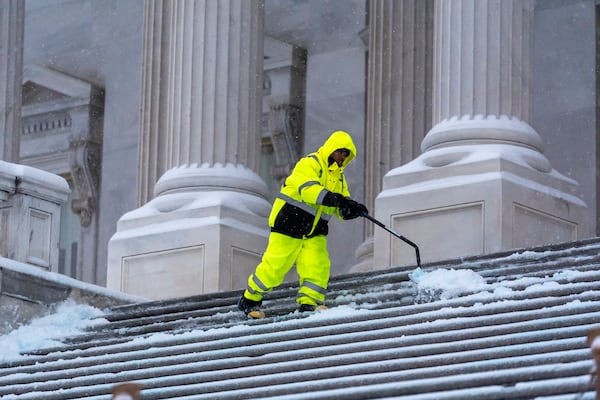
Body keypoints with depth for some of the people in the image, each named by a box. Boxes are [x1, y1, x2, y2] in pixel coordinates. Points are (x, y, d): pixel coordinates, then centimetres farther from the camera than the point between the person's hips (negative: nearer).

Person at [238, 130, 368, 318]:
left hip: (315, 229, 7)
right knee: (275, 265, -6)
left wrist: (354, 209, -14)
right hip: (290, 222, -7)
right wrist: (334, 199, -41)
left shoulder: (338, 176, 16)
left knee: (318, 265, -11)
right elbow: (309, 189, -29)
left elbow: (341, 210, 10)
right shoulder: (309, 164, -10)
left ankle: (309, 303, -5)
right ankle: (249, 300, 9)